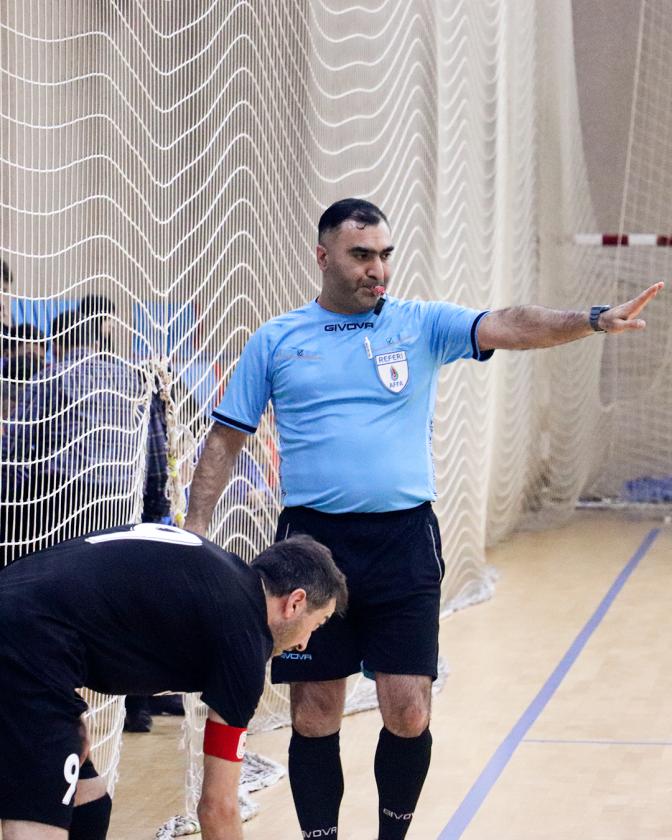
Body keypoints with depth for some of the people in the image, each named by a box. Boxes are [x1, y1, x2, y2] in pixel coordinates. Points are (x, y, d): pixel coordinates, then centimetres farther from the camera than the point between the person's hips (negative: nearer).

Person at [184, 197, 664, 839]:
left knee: (408, 715, -2)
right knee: (314, 719, 3)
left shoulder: (422, 325, 6)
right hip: (313, 540, 0)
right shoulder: (274, 342, 8)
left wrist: (593, 321, -26)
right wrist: (193, 532, 1)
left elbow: (506, 328, -9)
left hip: (404, 542, 0)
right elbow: (225, 441, 10)